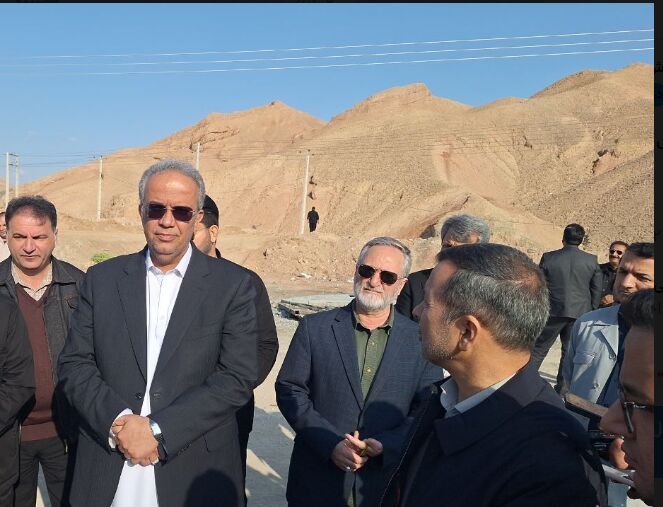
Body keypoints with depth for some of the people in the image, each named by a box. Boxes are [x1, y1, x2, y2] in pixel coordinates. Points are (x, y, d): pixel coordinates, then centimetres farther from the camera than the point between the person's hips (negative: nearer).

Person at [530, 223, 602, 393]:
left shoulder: (548, 258, -5)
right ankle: (562, 388, 15)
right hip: (580, 313, 1)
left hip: (553, 311, -1)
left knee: (539, 348, 9)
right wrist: (590, 312, 15)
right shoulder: (591, 260, -1)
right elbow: (597, 290, 4)